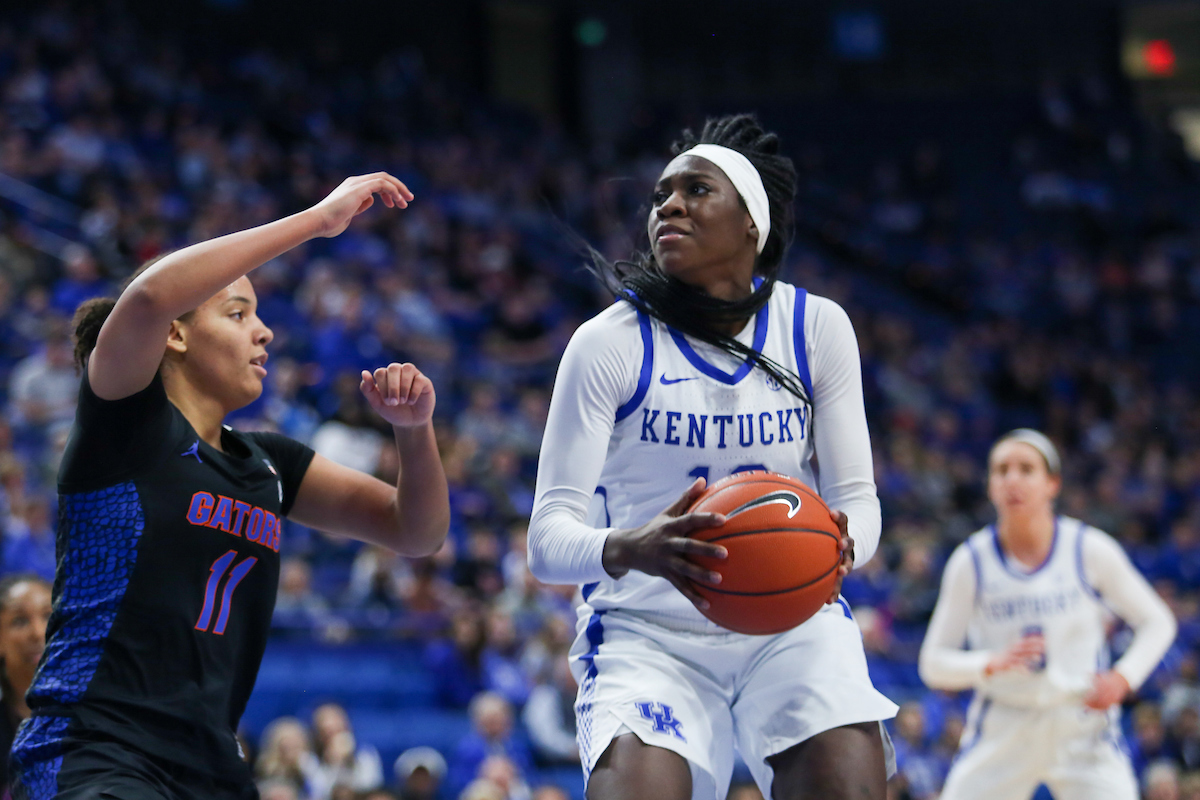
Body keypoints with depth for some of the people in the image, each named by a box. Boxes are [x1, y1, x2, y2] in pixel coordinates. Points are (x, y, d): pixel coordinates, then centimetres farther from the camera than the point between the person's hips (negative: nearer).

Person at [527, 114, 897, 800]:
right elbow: (549, 537, -12)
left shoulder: (817, 327, 1)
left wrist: (840, 542, -22)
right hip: (647, 634, -2)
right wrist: (630, 550, -34)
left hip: (793, 622, 2)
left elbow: (856, 496, 3)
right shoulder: (611, 342, -7)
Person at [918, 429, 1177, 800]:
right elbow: (934, 664, -1)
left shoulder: (1091, 550, -5)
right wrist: (993, 664, -20)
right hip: (1001, 732, 1)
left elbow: (1157, 623, 6)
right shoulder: (970, 562, -4)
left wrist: (1123, 678, -12)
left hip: (1083, 727, -1)